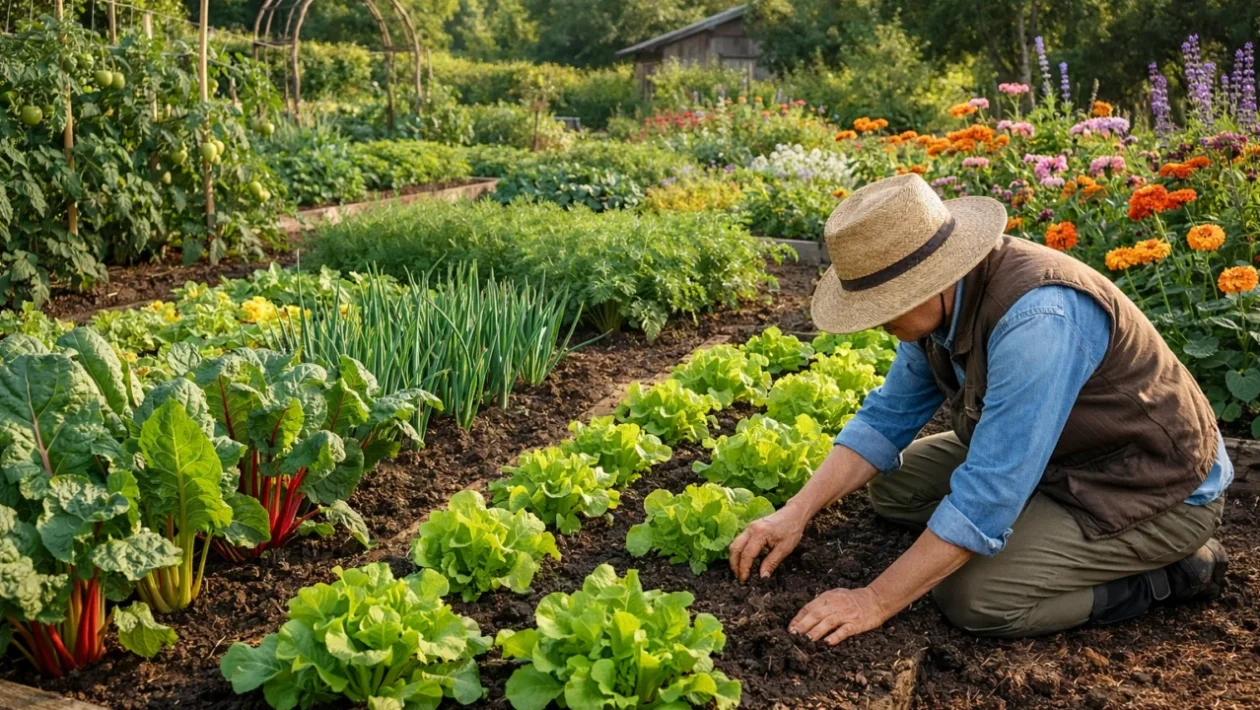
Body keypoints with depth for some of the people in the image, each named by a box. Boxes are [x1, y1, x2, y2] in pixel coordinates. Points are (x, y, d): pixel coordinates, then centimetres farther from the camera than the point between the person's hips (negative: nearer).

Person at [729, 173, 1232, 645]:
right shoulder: (943, 298, -8)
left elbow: (989, 494, -34)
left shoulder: (1036, 317, -35)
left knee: (973, 597, -23)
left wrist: (875, 601, -27)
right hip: (1051, 458, 9)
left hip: (1156, 488, -9)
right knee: (891, 484, 6)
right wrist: (796, 512, -9)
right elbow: (887, 417, 2)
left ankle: (1166, 574, -2)